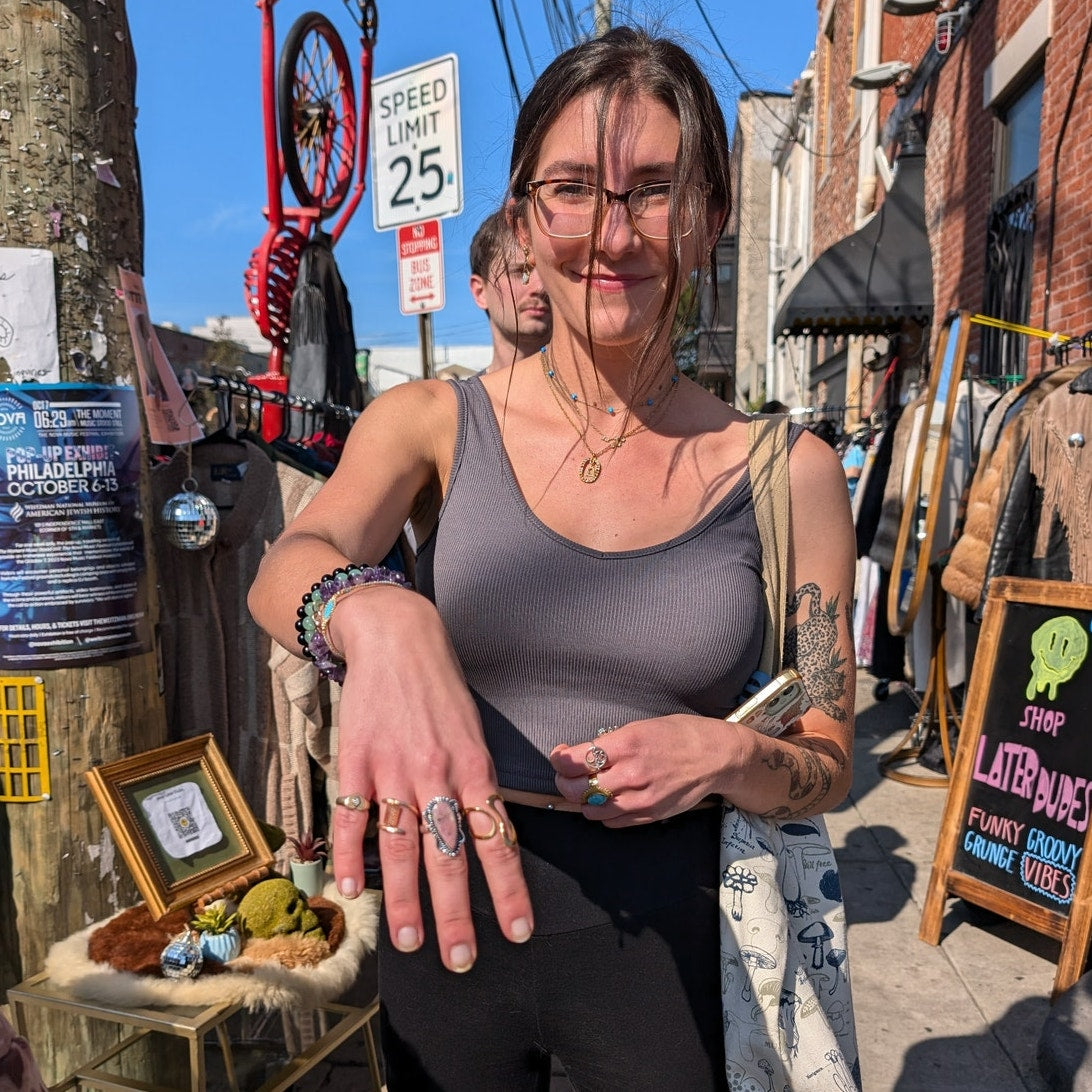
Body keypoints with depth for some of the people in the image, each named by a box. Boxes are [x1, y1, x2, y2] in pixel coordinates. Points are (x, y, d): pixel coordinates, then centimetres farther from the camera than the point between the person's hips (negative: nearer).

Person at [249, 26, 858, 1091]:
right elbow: (287, 565, -23)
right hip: (448, 911, 1)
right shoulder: (431, 422, -5)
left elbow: (828, 767, 0)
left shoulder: (788, 472, -7)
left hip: (663, 935, 0)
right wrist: (378, 619, -45)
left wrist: (726, 756, -22)